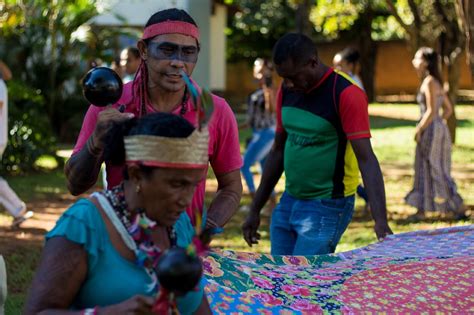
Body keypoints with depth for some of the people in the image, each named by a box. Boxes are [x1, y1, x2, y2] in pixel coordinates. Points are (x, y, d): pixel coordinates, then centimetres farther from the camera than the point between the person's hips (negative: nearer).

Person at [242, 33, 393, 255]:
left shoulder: (345, 94, -16)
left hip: (327, 206, -7)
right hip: (288, 202, 7)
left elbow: (366, 159, -22)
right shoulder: (287, 91, 5)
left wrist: (380, 221, -32)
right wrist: (255, 210, 16)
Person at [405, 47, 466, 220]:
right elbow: (448, 109, 16)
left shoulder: (429, 82, -15)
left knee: (436, 171, -2)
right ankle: (421, 210, 15)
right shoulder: (436, 82, 12)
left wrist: (419, 130, -14)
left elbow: (431, 111, -21)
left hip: (431, 130, -9)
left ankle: (459, 208, 4)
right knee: (424, 170, 11)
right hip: (438, 128, 9)